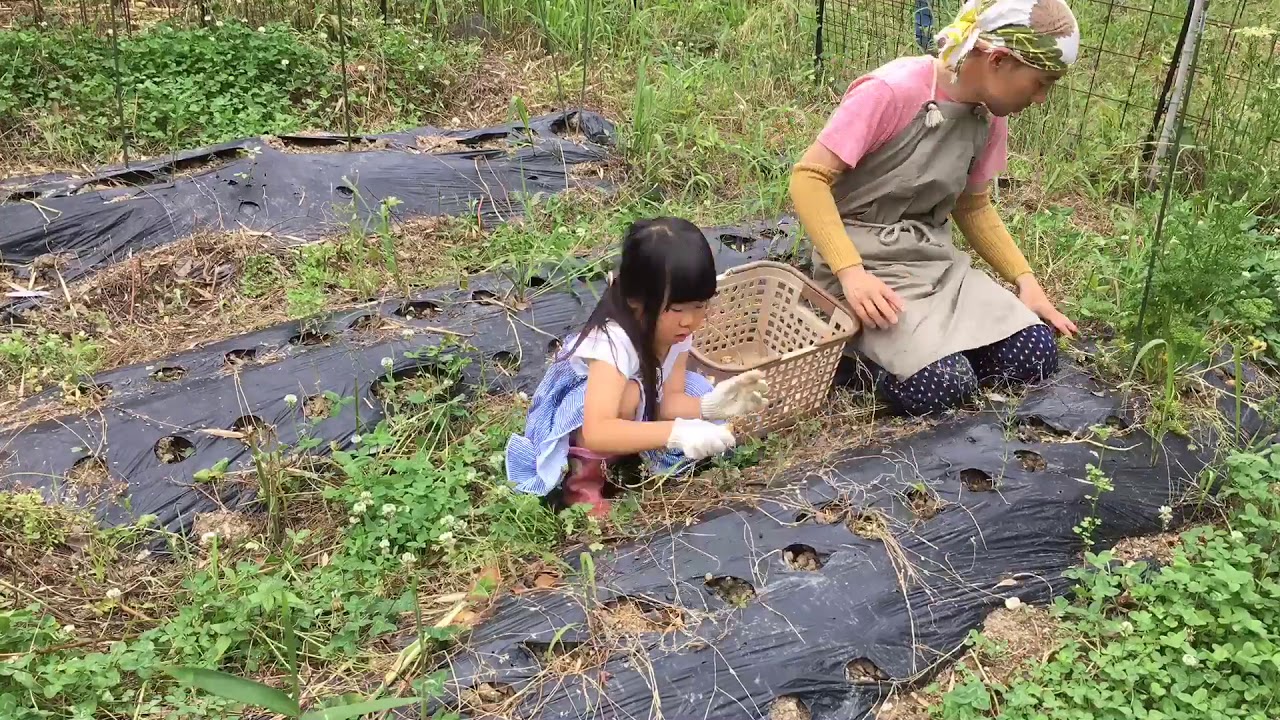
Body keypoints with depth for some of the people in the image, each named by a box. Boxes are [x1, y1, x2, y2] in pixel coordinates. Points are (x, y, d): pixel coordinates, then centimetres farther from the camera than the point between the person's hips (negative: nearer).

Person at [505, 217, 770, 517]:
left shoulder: (677, 330, -18)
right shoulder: (613, 341, -39)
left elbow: (669, 399, -14)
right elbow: (596, 433, -50)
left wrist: (709, 406, -35)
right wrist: (676, 433, -58)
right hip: (573, 420, -7)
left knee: (697, 389, -12)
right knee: (629, 393, -37)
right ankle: (584, 475, -16)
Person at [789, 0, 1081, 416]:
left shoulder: (990, 116, 4)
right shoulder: (891, 91, -20)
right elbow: (809, 178, -19)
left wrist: (1026, 281, 4)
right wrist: (851, 271, -30)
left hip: (935, 258, 7)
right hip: (862, 260, -7)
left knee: (1036, 357, -11)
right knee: (944, 386, -25)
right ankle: (854, 336, 2)